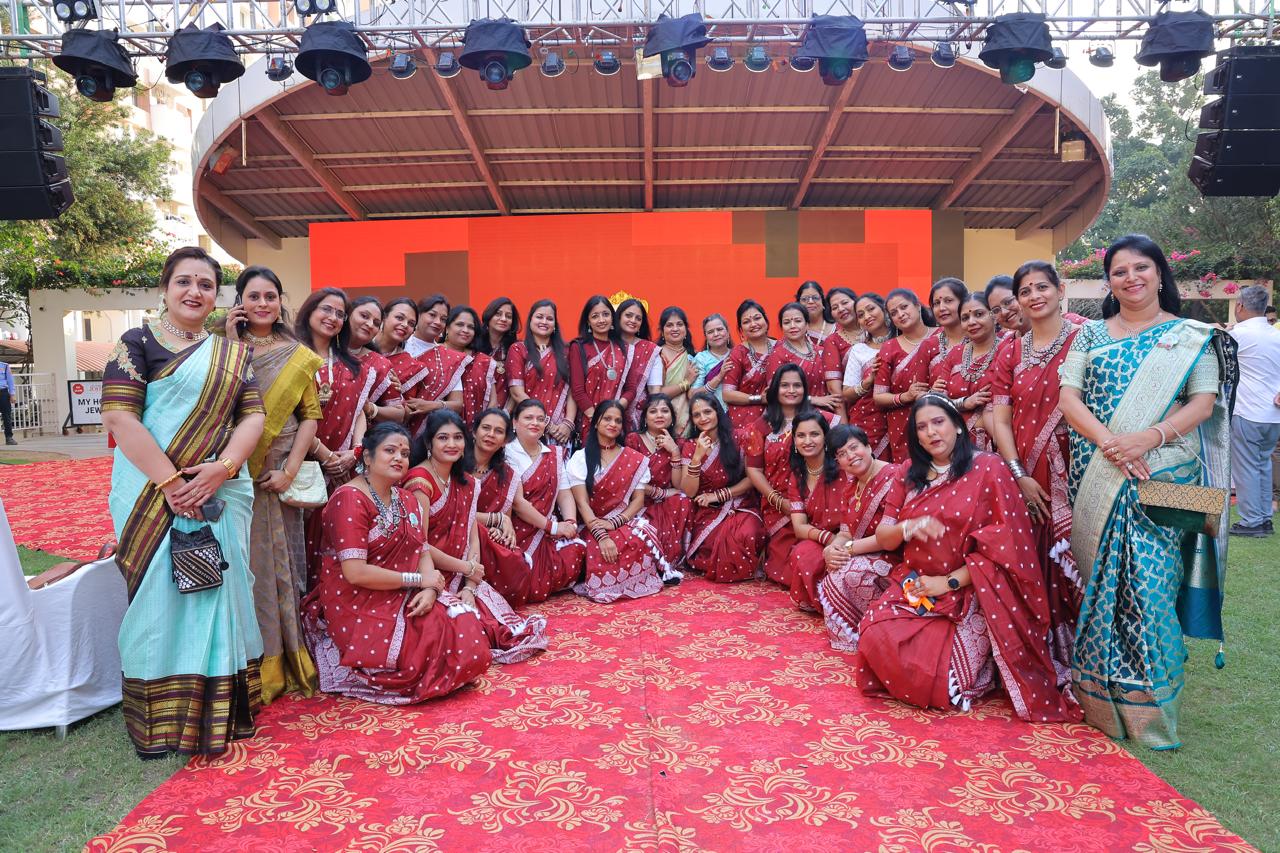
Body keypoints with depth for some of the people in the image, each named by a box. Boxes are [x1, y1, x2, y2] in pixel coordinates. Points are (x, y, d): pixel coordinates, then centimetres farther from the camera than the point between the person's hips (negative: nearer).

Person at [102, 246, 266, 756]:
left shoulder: (233, 354, 14)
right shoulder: (138, 344, 1)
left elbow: (252, 416, 5)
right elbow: (120, 418, -9)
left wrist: (222, 468, -13)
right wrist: (169, 482, -17)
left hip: (222, 493, 4)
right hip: (152, 495, -3)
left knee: (219, 593, 6)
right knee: (160, 597, 1)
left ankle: (216, 711, 19)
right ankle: (159, 723, 14)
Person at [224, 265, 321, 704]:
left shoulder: (298, 356, 7)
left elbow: (311, 416, 2)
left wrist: (291, 468, -8)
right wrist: (230, 343, -12)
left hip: (276, 475, 0)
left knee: (279, 562, 6)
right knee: (241, 563, 2)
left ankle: (284, 661, 19)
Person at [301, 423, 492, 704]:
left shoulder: (405, 499, 12)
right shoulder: (349, 499, -13)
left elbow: (423, 552, 9)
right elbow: (355, 573, -21)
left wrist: (430, 589, -13)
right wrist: (418, 580, -15)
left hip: (406, 598, 7)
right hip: (360, 605, -7)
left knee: (467, 633, -11)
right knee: (434, 646, -20)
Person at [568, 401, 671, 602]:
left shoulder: (634, 460, 10)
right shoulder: (580, 458, 3)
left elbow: (638, 499, 3)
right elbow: (582, 502, -7)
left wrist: (614, 522, -16)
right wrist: (601, 535, -23)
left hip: (625, 522, 2)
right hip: (592, 527, -1)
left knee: (641, 538, -34)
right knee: (600, 551, -36)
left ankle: (635, 582, -7)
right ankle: (604, 586, -5)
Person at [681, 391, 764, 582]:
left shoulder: (736, 440, 0)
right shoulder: (690, 446, 2)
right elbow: (689, 492, -7)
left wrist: (719, 495, -9)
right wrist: (697, 457, -20)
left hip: (741, 507, 0)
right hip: (707, 512, 0)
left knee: (746, 535, -33)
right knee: (721, 539, -33)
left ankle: (738, 571, -1)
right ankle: (721, 569, 0)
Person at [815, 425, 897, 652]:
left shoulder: (892, 477, -15)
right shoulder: (852, 485, 11)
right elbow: (846, 533, 7)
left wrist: (848, 549, -20)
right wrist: (832, 549, -16)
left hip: (892, 557, -8)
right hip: (860, 556, 8)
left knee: (853, 573, -32)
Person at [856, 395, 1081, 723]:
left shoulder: (988, 468, -5)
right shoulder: (909, 477, 11)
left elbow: (1004, 541, -11)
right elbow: (882, 537, 10)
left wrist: (950, 582, -14)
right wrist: (908, 528, -14)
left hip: (967, 594, -4)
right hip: (913, 586, 5)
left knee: (934, 665, -23)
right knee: (875, 635, -22)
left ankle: (976, 665, 10)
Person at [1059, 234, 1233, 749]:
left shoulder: (1192, 336, 8)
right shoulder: (1090, 335, 12)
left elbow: (1203, 402, -1)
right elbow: (1068, 398, 2)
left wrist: (1150, 437, -18)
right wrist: (1107, 440, -15)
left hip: (1162, 478, -2)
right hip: (1095, 477, 2)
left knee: (1149, 585, -7)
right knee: (1100, 582, 4)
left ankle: (1149, 707, 7)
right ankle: (1102, 704, 16)